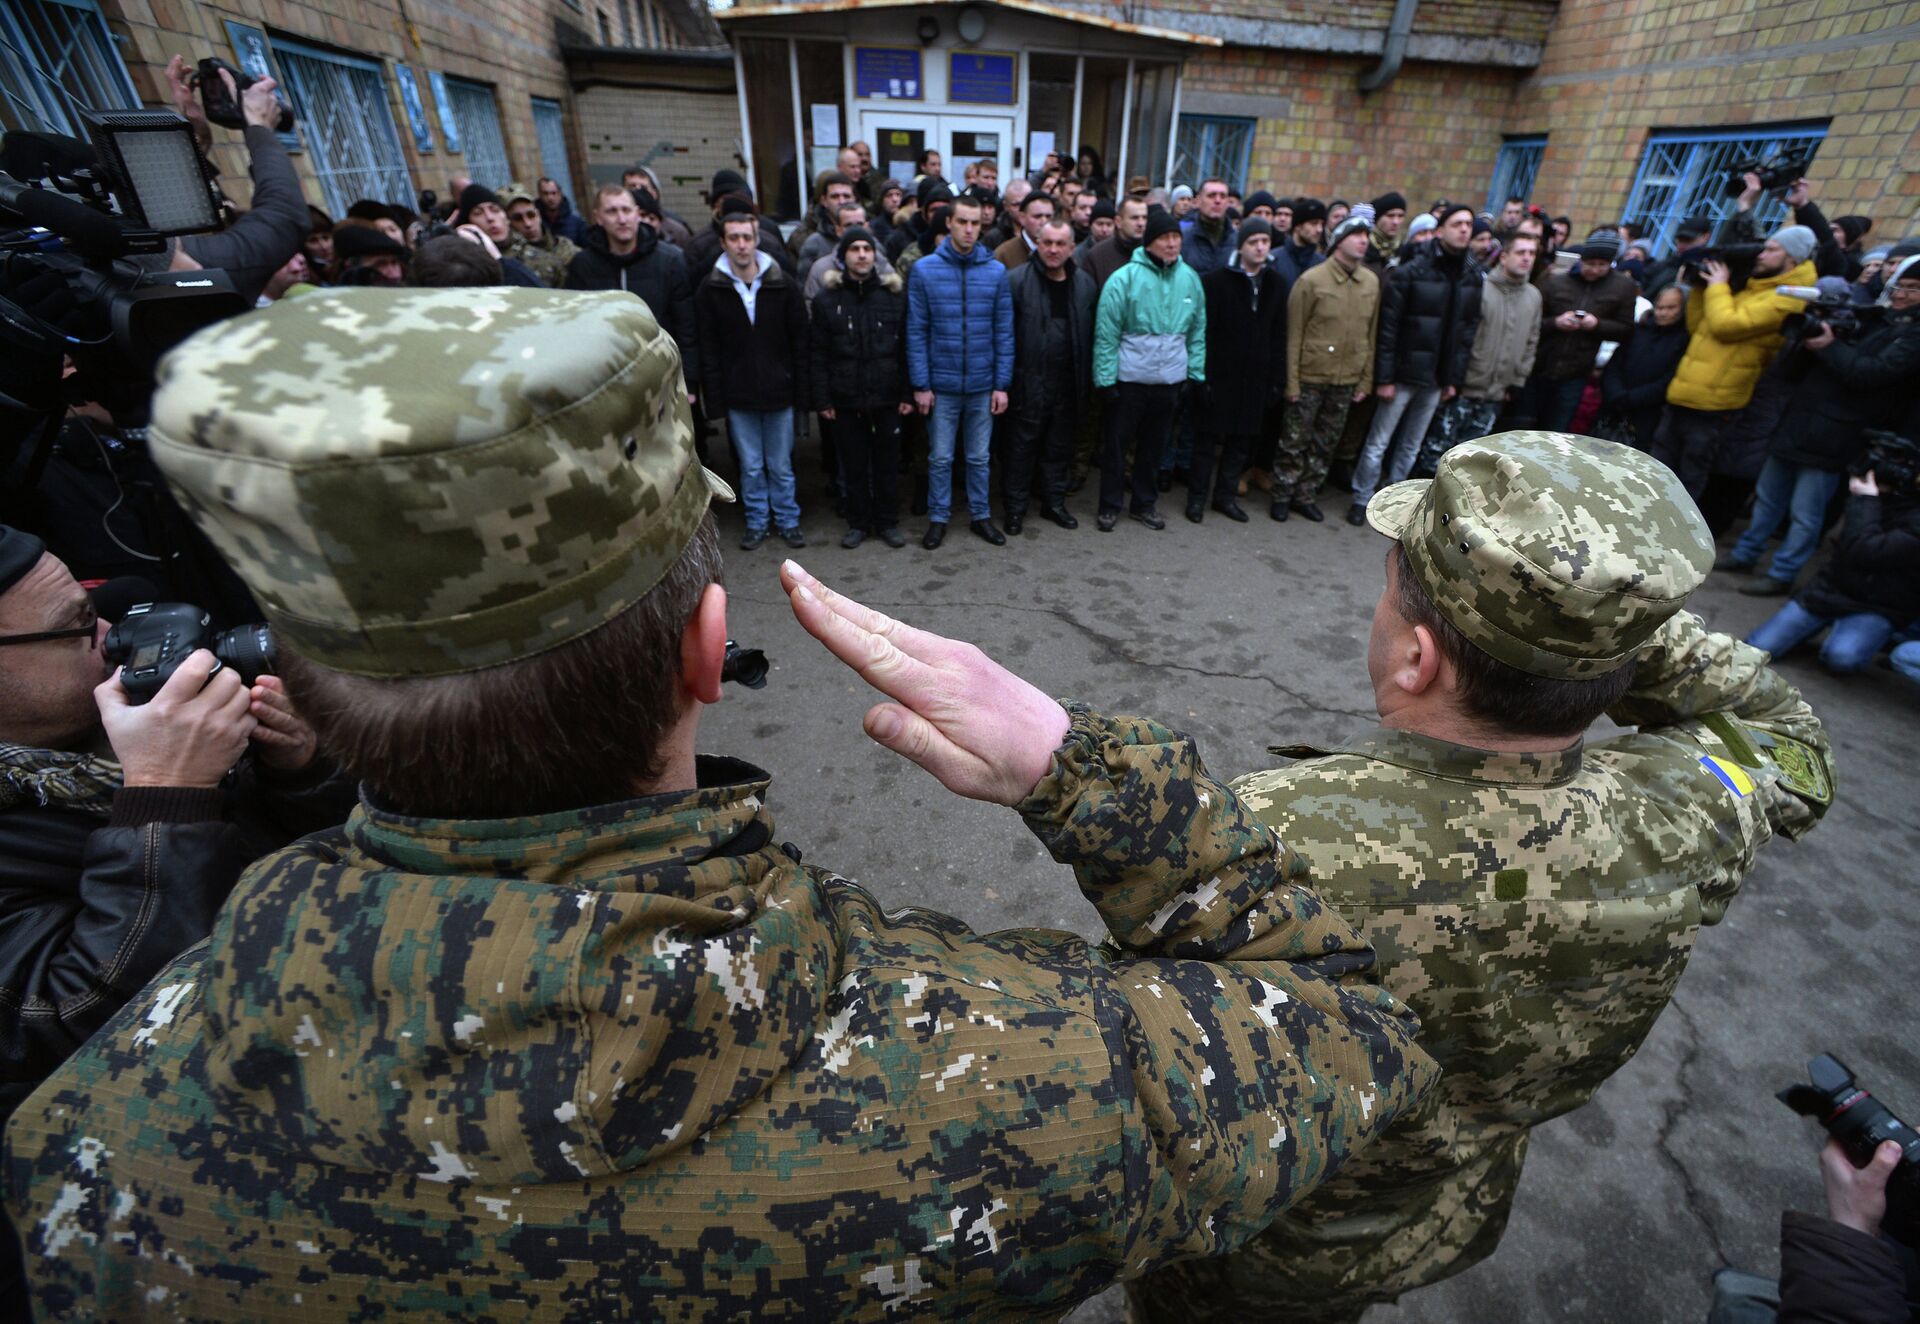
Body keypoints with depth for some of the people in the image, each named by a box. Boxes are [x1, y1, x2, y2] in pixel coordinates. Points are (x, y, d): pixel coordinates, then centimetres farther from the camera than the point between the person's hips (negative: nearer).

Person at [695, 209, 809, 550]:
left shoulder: (782, 285, -1)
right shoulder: (709, 290, -2)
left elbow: (799, 340, 2)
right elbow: (708, 350, -2)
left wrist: (799, 388, -3)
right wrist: (715, 398, -7)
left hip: (779, 392, 0)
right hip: (738, 395, 0)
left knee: (781, 465, 8)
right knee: (750, 465, 9)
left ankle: (787, 520, 23)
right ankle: (756, 522, 23)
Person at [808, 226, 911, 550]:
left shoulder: (894, 293, 3)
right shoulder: (826, 298, 2)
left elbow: (907, 347, 3)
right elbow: (818, 353, 1)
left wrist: (907, 393, -3)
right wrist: (822, 398, -5)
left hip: (887, 396, 0)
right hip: (846, 398, 0)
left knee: (887, 462, 8)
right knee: (853, 463, 8)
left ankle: (888, 522, 22)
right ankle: (858, 522, 22)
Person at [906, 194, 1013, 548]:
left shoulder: (996, 271, 0)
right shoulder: (924, 269, -4)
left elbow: (1004, 332, 2)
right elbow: (916, 332, -4)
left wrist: (1002, 384, -3)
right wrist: (920, 384, -8)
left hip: (983, 384, 1)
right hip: (941, 383, -1)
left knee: (979, 457, 12)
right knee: (940, 458, 8)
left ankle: (981, 516, 26)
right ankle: (938, 519, 22)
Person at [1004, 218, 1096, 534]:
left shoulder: (1085, 283, 6)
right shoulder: (1018, 280, -6)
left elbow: (1090, 333, 8)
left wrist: (1087, 375, 4)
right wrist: (1006, 376, -11)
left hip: (1068, 382, 4)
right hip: (1029, 381, -4)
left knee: (1059, 445, 13)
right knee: (1023, 444, 4)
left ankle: (1054, 501, 27)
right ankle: (1015, 506, 16)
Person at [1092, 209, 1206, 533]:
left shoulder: (1189, 278, 3)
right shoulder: (1125, 278, -11)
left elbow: (1198, 332, 9)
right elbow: (1106, 334, -11)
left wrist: (1196, 373, 5)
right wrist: (1105, 379, -13)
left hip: (1171, 380, 4)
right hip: (1129, 379, -4)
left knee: (1155, 444, 14)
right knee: (1117, 442, 7)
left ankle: (1144, 502, 29)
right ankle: (1110, 505, 21)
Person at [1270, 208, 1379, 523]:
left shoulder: (1372, 282, 5)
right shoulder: (1311, 280, -9)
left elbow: (1371, 335, 9)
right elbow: (1293, 335, -8)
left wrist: (1366, 380, 6)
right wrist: (1291, 382, -11)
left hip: (1347, 382, 5)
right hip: (1310, 379, -5)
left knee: (1325, 444, 12)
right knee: (1294, 441, 3)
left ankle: (1305, 495, 25)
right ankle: (1282, 496, 18)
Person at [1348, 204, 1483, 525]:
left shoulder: (1472, 278, 8)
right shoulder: (1410, 272, -9)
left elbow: (1469, 330, 10)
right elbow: (1388, 327, -11)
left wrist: (1455, 378, 5)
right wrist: (1384, 376, -16)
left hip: (1436, 378, 5)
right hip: (1404, 373, -5)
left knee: (1411, 446, 12)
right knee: (1379, 442, 3)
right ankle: (1361, 499, 15)